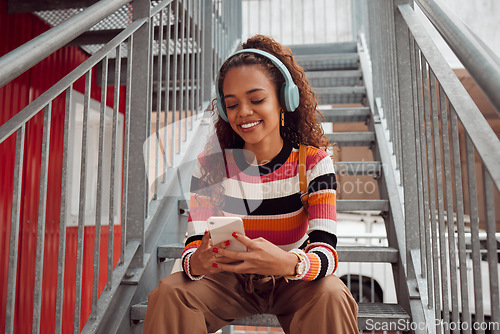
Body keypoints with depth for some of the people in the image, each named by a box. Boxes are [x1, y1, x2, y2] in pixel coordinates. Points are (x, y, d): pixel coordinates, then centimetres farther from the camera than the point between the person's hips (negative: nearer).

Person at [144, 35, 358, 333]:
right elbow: (195, 242, -16)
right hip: (230, 278, 1)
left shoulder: (313, 161, -15)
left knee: (331, 297, -31)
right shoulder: (211, 163, -11)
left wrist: (289, 263, -48)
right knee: (169, 294, -24)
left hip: (292, 282, 0)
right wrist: (196, 262, -41)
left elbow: (326, 250, -25)